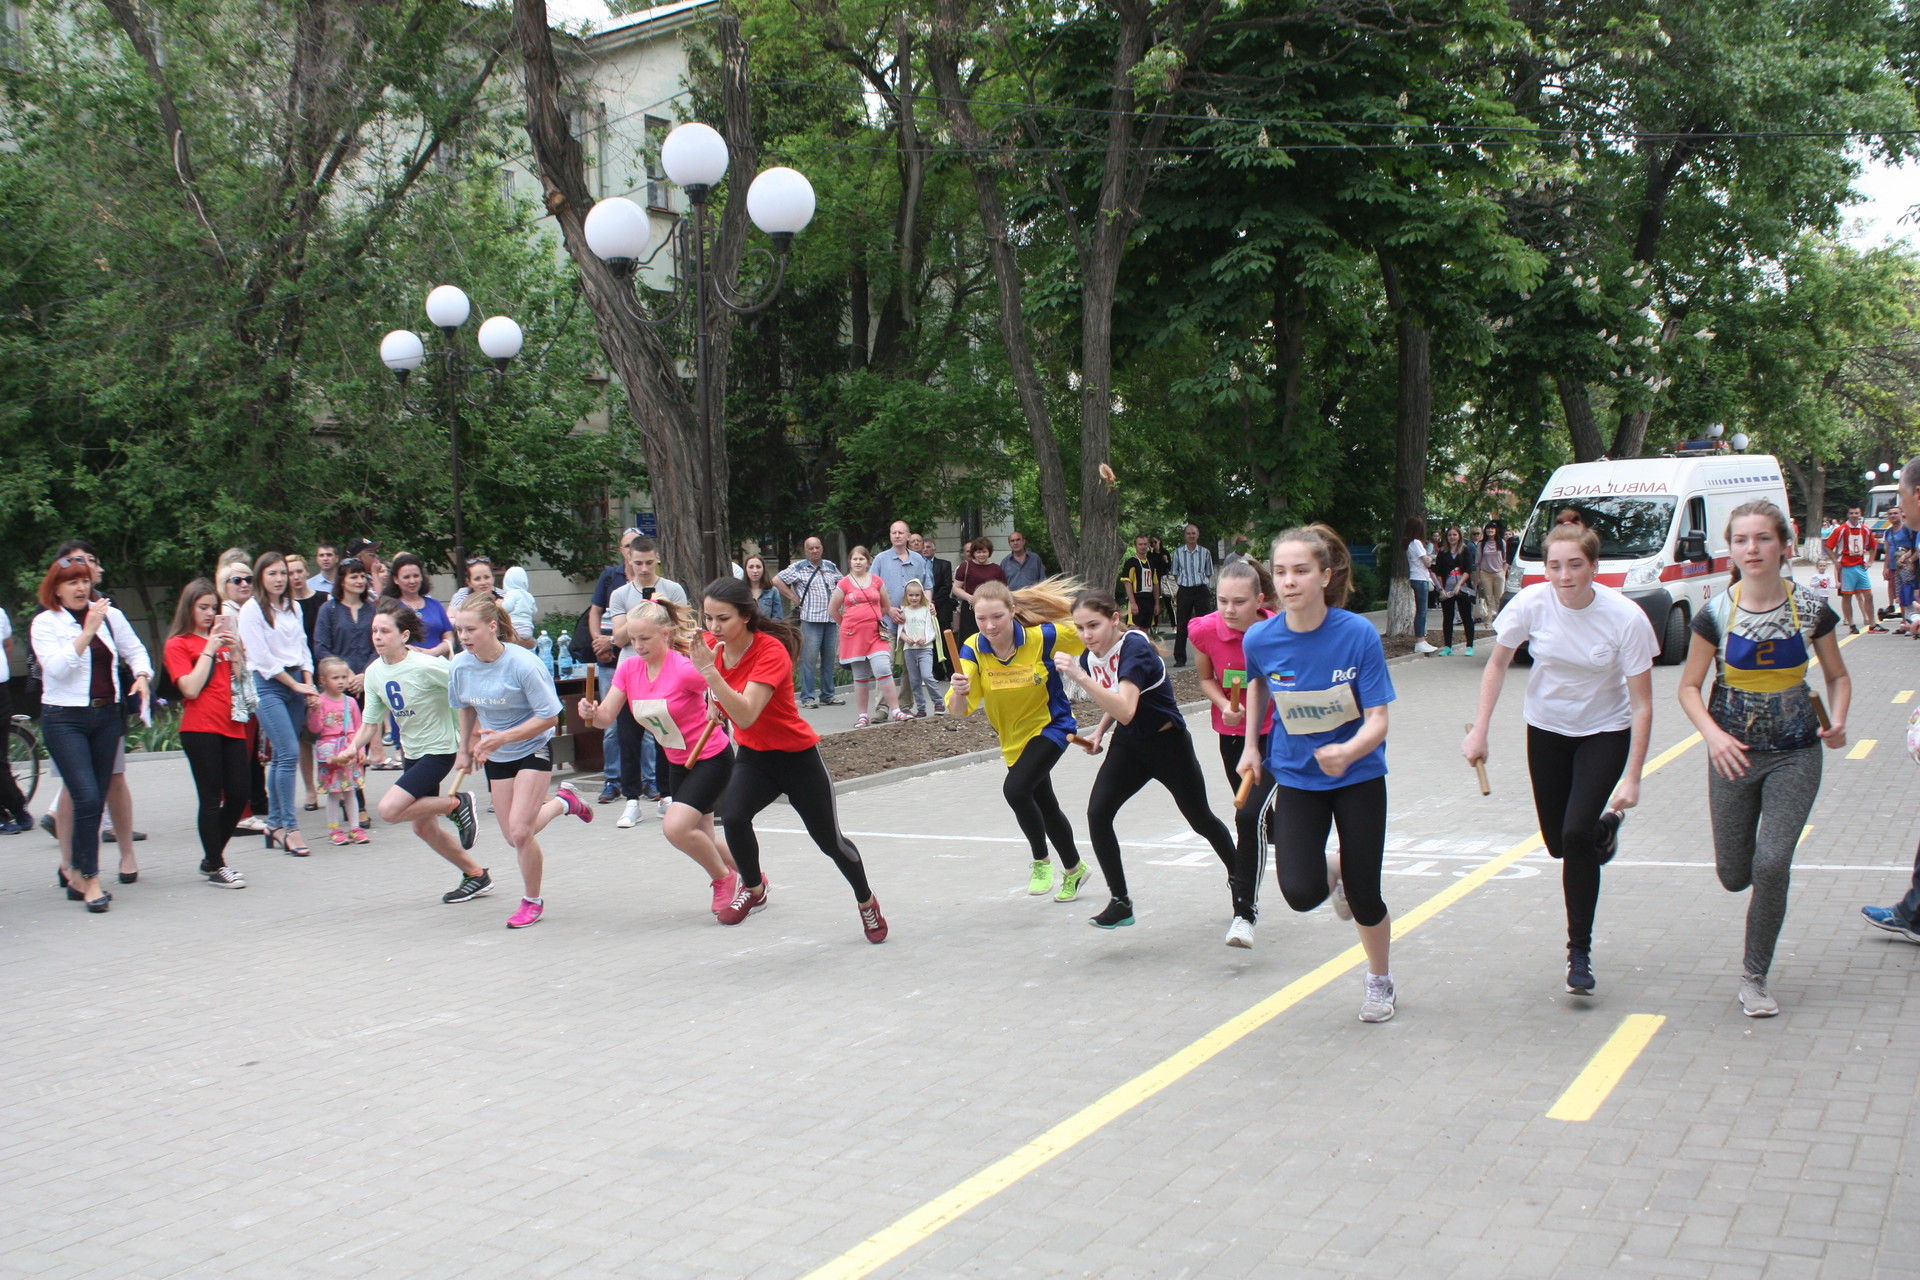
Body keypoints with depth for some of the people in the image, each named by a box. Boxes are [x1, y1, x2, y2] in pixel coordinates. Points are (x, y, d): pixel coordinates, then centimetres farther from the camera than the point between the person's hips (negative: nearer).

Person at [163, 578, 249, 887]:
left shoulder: (221, 639, 17)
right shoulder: (178, 645, 0)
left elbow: (240, 681, 12)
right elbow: (191, 689, -12)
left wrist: (232, 650, 0)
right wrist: (209, 650, -10)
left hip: (231, 726, 6)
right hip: (200, 728, -6)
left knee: (240, 792, 4)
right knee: (212, 797, -4)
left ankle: (212, 858, 20)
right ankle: (215, 867, 4)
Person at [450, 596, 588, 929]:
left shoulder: (523, 664, -26)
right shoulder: (460, 666, -10)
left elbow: (549, 717, -22)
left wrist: (503, 737, -29)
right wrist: (465, 749, 18)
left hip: (532, 749, -6)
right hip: (495, 756, 6)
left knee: (520, 830, -15)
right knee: (513, 836, 6)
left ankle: (532, 902, 8)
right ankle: (562, 802, 36)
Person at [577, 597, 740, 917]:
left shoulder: (684, 669, -25)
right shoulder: (629, 669, -5)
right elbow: (606, 717, -5)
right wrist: (590, 712, -27)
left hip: (712, 757, -8)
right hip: (678, 762, 8)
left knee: (675, 827, -22)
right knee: (701, 839, 15)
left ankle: (723, 877, 4)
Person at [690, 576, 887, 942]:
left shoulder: (771, 652, -28)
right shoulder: (712, 646, -9)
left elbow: (746, 716, -40)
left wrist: (709, 672, -45)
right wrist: (715, 703, 6)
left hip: (797, 755, -4)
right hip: (752, 755, 5)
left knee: (829, 840, 7)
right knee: (732, 817, -25)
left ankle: (866, 901, 35)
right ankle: (753, 889, 2)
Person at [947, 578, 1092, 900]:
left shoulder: (1043, 637, -26)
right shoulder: (972, 650, -19)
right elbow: (961, 709, -25)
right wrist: (959, 692, -45)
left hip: (1050, 726, -5)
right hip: (1013, 737, 5)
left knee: (1015, 789, -25)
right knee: (1045, 807, 20)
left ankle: (1041, 861, -1)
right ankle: (1074, 868, 44)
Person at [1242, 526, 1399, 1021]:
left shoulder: (1358, 634, -22)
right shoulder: (1261, 638, -14)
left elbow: (1378, 720, -22)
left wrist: (1348, 751, -42)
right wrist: (1251, 745, 8)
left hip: (1358, 776, -1)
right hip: (1296, 776, 2)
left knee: (1363, 896, 4)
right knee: (1301, 894, -14)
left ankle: (1380, 981, 34)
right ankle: (1329, 872, 24)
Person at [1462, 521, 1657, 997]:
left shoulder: (1625, 618, -24)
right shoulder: (1531, 603, -19)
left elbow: (1642, 705, -18)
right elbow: (1498, 663, -1)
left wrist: (1632, 778, -21)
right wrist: (1480, 730, -6)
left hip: (1605, 732, -3)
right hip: (1546, 729, 3)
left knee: (1576, 835, -19)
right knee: (1558, 844, 8)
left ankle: (1579, 953, -3)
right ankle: (1603, 828, 46)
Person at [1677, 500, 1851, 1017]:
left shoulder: (1811, 610, -6)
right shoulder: (1716, 614, -8)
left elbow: (1838, 676, 7)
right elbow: (1689, 688, -3)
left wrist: (1836, 721, -12)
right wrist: (1714, 734, -20)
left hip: (1795, 755, -1)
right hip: (1734, 755, 1)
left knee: (1771, 865, -12)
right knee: (1734, 875, 7)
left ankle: (1754, 976, 7)